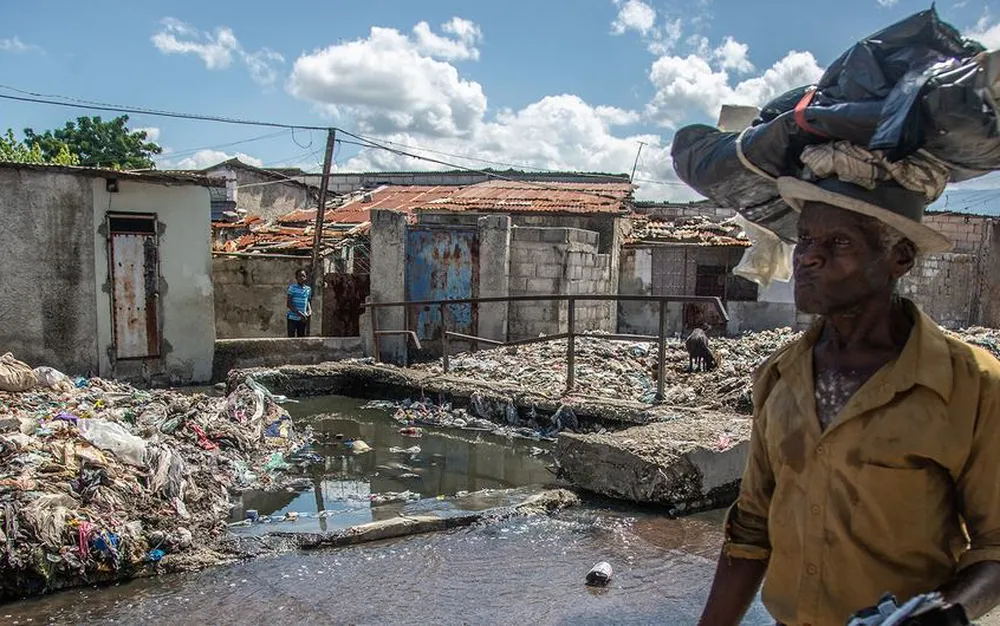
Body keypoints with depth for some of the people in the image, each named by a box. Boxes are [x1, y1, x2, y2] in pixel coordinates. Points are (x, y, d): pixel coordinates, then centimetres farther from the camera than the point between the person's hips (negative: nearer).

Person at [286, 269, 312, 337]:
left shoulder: (308, 289, 6)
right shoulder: (292, 287, -9)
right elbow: (288, 304, -11)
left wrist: (310, 310, -1)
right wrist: (299, 313, -18)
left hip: (303, 319, 5)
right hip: (293, 317, -5)